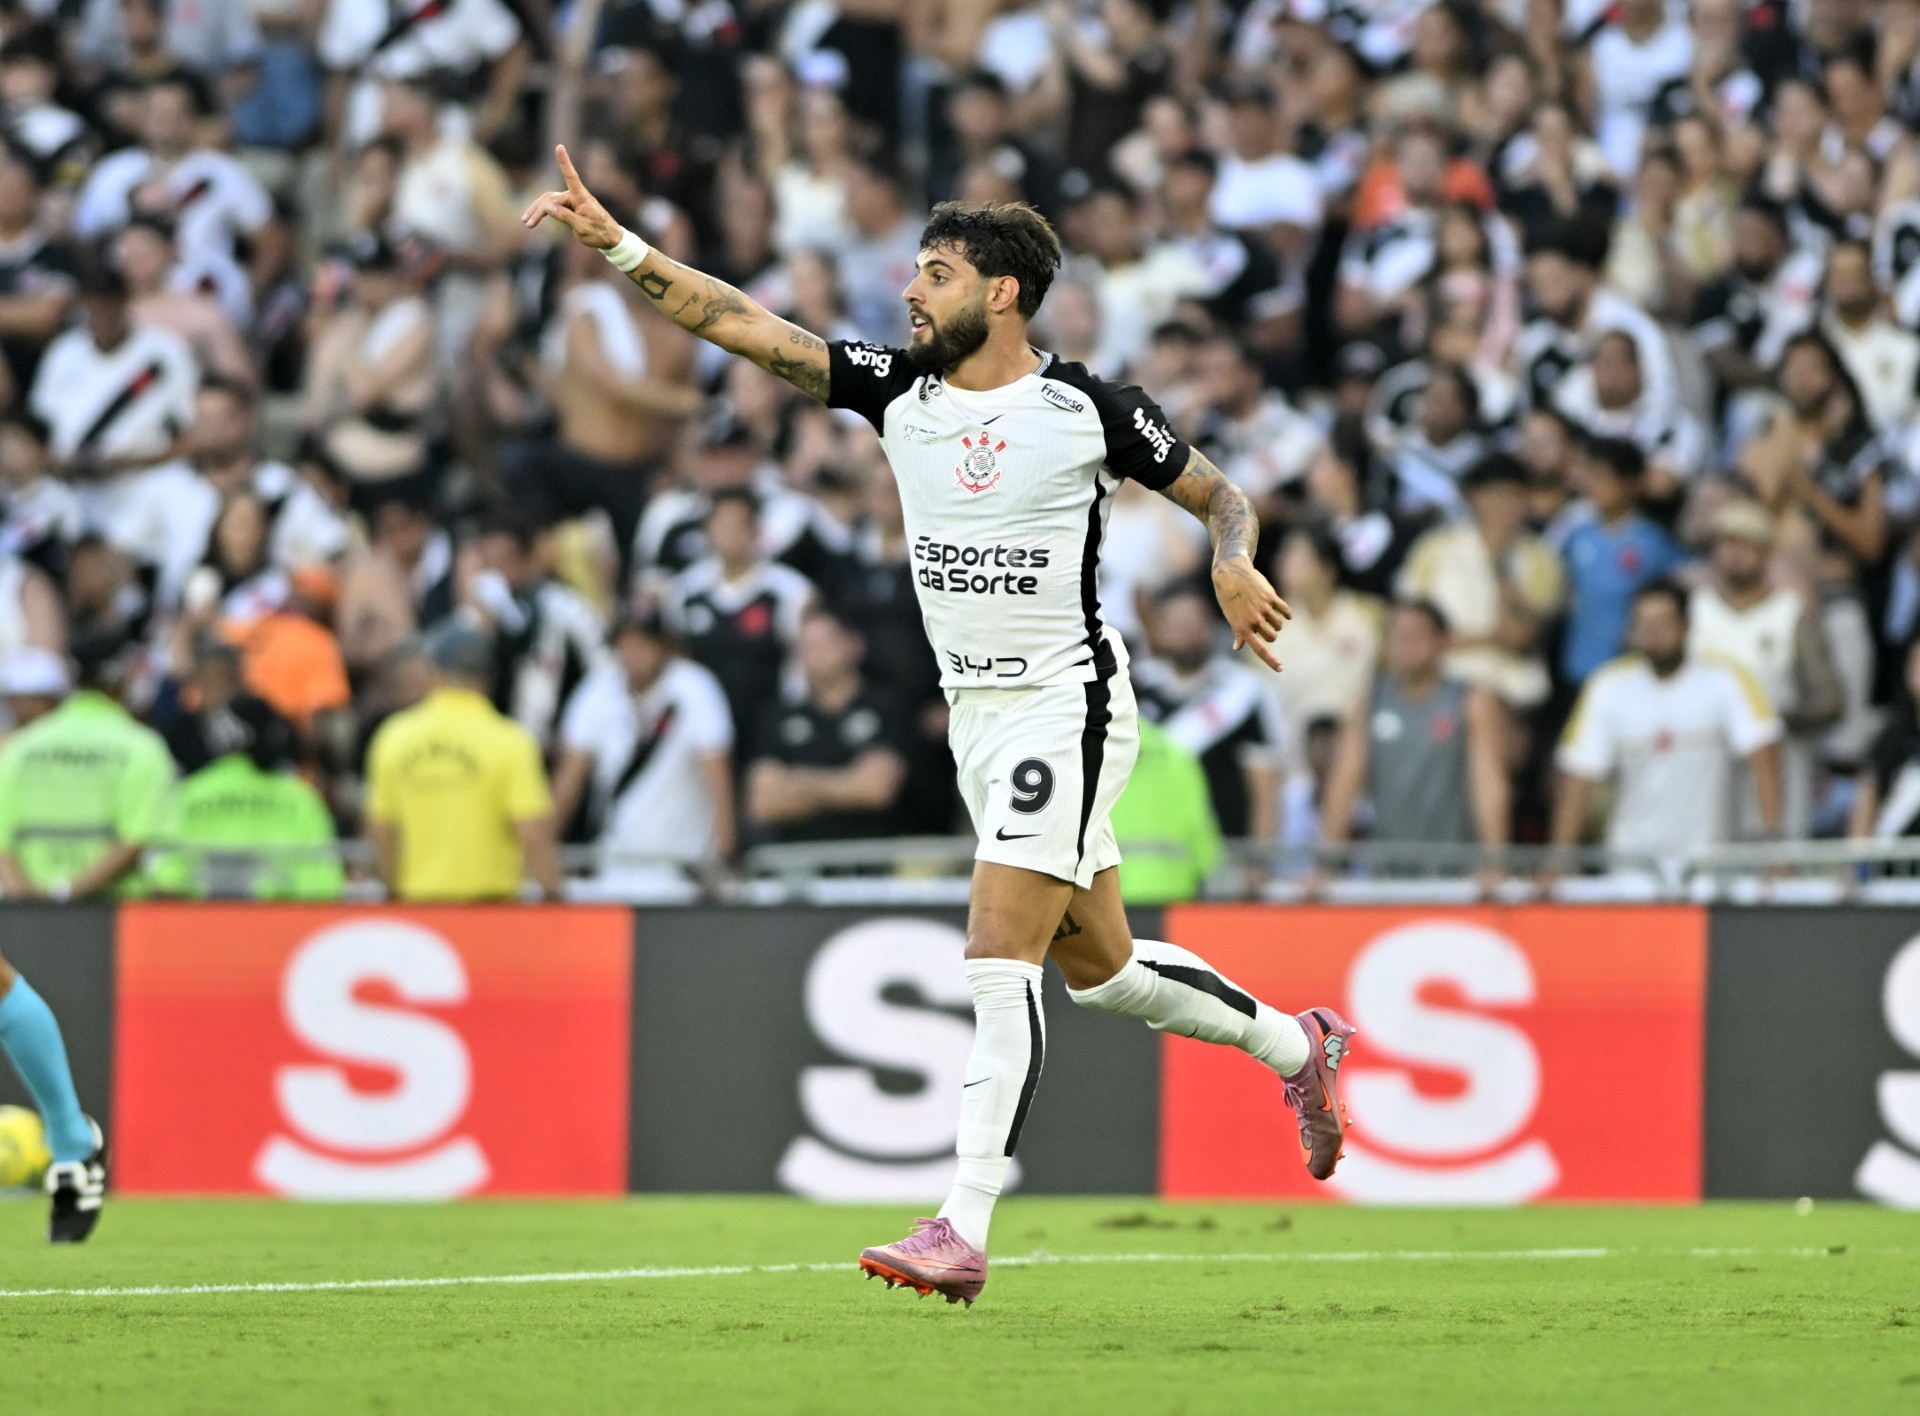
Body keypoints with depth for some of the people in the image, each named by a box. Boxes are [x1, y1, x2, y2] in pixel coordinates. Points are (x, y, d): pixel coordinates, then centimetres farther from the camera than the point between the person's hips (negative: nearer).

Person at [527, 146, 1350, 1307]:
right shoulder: (899, 390, 3)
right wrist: (615, 241, -11)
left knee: (1000, 964, -16)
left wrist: (1235, 562, -18)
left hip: (1066, 709, -7)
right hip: (979, 719, 7)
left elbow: (1219, 493, 3)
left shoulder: (1086, 408, -9)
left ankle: (964, 1231, -19)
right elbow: (744, 325, -2)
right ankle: (1297, 1044, 40)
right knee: (1100, 968, 16)